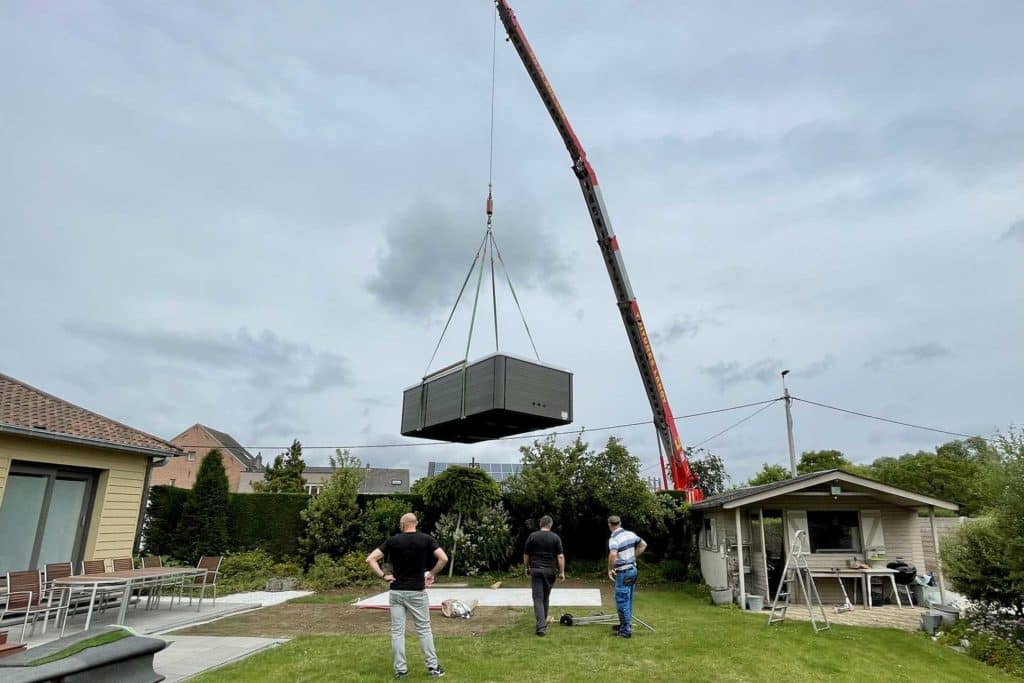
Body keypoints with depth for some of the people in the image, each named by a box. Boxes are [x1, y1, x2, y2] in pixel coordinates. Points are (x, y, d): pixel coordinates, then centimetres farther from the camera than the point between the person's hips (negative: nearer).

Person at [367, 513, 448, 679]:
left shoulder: (393, 540, -3)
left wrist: (383, 576, -2)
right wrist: (431, 574, 0)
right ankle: (433, 667, 13)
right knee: (424, 630, 9)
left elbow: (370, 559, -7)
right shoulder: (426, 539, -5)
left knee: (397, 631, 8)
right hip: (417, 592, -1)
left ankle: (400, 669, 12)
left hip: (396, 592, 1)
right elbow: (444, 559, -12)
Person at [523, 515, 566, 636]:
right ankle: (543, 622, 30)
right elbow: (560, 556, -6)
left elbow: (526, 555, 5)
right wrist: (562, 572, -1)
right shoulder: (555, 537, -1)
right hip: (549, 571, 2)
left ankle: (541, 626, -14)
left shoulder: (532, 536, -1)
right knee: (546, 598, 18)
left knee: (538, 599, -3)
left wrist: (527, 568, 19)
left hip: (536, 570, -1)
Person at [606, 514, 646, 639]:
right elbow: (643, 545, 16)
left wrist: (610, 569, -21)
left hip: (623, 572, -8)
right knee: (628, 600, 18)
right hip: (633, 569, 8)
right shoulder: (630, 534, 4)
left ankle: (626, 630, 3)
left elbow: (613, 555, -36)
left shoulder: (614, 539, -18)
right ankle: (625, 625, 30)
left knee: (622, 601, 0)